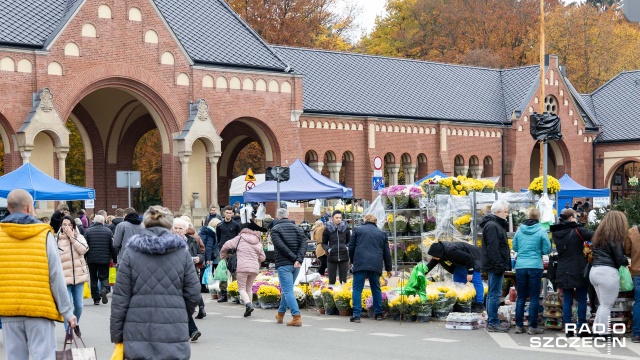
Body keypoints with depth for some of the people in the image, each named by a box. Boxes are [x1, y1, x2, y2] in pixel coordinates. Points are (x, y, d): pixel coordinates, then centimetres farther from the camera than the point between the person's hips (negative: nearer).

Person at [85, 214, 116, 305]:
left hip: (92, 259, 1)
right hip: (104, 259, -1)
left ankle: (96, 299, 10)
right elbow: (112, 246, 0)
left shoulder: (88, 231, -1)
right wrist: (114, 260, 6)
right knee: (104, 277, 7)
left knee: (93, 279, 10)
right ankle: (104, 289, -23)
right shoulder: (108, 231, -1)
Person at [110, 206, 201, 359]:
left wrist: (116, 335, 7)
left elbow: (120, 297, 0)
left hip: (138, 332, 0)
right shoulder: (182, 251, 3)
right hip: (174, 332, 0)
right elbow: (193, 294, 4)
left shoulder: (131, 251, 1)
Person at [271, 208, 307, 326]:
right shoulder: (297, 228, 12)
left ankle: (297, 316, -19)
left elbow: (281, 246, -14)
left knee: (287, 290, -7)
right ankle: (280, 314, 31)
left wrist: (294, 258, -12)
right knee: (287, 289, 20)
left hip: (283, 264, -5)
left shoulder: (275, 229, -2)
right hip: (296, 265, 6)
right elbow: (304, 244, -2)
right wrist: (299, 259, -12)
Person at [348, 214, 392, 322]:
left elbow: (351, 247, 8)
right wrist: (388, 269, 24)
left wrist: (352, 261, 23)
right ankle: (378, 314, 19)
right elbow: (387, 253, 17)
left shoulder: (358, 230, 9)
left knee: (357, 289, -2)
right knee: (376, 289, 16)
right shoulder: (382, 233, 17)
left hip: (360, 264, -3)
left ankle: (356, 315, -11)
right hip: (376, 265, 3)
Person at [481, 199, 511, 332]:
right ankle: (493, 323, -6)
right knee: (495, 294, -8)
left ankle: (491, 322, 19)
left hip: (495, 266, 11)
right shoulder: (492, 226, -15)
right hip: (494, 266, -11)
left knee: (492, 294, 13)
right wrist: (499, 266, -22)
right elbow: (493, 249, -21)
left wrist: (503, 265, 20)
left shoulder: (496, 225, 20)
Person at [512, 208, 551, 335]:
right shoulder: (541, 231, -7)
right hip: (535, 266, -3)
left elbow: (514, 247, 9)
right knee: (534, 298, 3)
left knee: (521, 297, 11)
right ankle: (533, 327, 4)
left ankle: (519, 325, 13)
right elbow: (547, 250, -5)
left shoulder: (519, 230, 2)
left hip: (520, 266, 3)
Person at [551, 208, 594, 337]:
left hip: (563, 272, 4)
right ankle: (581, 328, 6)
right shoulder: (577, 230, -11)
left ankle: (568, 329, 4)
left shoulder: (556, 232, 5)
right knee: (582, 299, 6)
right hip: (579, 271, -4)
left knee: (567, 300, 7)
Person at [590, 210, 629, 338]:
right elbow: (619, 258, -12)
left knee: (603, 304, 17)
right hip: (607, 272, -8)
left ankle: (596, 330, 17)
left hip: (594, 270, 8)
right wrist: (627, 261, 10)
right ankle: (604, 334, 0)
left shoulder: (599, 235, 15)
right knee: (607, 305, -2)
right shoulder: (614, 237, -10)